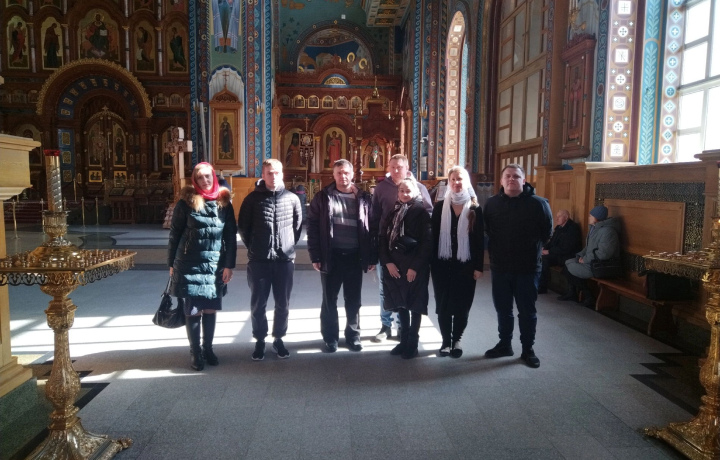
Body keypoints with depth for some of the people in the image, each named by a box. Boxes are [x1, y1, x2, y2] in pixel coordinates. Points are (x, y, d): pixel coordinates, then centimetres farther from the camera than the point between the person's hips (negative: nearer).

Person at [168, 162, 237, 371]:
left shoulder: (224, 202, 3)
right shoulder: (186, 202, -3)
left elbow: (230, 236, 3)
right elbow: (175, 234, 0)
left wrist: (229, 265, -1)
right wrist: (172, 264, 1)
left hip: (215, 266, 2)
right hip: (190, 265, -2)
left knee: (211, 309, 10)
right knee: (193, 310, 3)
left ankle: (208, 348, 26)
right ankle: (195, 352, 16)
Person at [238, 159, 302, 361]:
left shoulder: (292, 198, 1)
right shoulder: (253, 198, -2)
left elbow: (298, 226, 11)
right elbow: (243, 226, 6)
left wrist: (289, 245, 8)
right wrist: (254, 247, 6)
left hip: (285, 259, 1)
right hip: (259, 261, -1)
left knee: (283, 304, 10)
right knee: (258, 304, 7)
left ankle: (278, 339, 27)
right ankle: (260, 340, 23)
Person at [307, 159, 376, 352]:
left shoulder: (364, 198, 3)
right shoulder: (322, 197, 1)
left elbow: (372, 228, 4)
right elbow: (312, 227, -1)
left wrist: (372, 257, 0)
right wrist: (315, 256, -7)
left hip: (355, 256, 1)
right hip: (331, 256, -1)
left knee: (353, 300, 11)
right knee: (329, 300, 10)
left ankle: (353, 335, 27)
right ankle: (330, 337, 25)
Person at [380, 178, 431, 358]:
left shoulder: (422, 212, -5)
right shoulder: (394, 212, 10)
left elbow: (427, 242, -12)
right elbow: (383, 237, 6)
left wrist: (415, 266, -16)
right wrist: (387, 262, -7)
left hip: (415, 266, -5)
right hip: (394, 265, 5)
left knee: (414, 304, 5)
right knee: (400, 303, 12)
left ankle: (412, 343, 16)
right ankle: (404, 340, 25)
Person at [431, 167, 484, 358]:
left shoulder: (475, 209, 0)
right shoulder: (440, 207, 3)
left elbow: (480, 239, -1)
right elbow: (434, 236, 1)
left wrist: (479, 266, -5)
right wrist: (432, 263, -3)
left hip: (466, 265, -1)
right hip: (443, 264, 1)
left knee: (462, 305, 8)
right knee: (443, 305, 7)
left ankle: (457, 340, 24)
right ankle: (446, 341, 20)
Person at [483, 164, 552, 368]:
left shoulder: (538, 203, -8)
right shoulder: (492, 203, 1)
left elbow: (547, 232, 1)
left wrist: (531, 248, 5)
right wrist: (495, 250, 9)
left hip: (528, 267, -3)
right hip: (499, 266, 3)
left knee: (527, 311, 8)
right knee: (503, 309, 14)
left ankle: (528, 350, 22)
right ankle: (504, 344, 29)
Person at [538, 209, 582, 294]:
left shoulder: (573, 228, -13)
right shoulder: (558, 227, 14)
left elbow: (566, 249, -20)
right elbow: (552, 242, 19)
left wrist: (549, 251, -20)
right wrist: (544, 248, -3)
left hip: (567, 257, -8)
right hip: (557, 254, 8)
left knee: (544, 259, -27)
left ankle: (541, 288, -18)